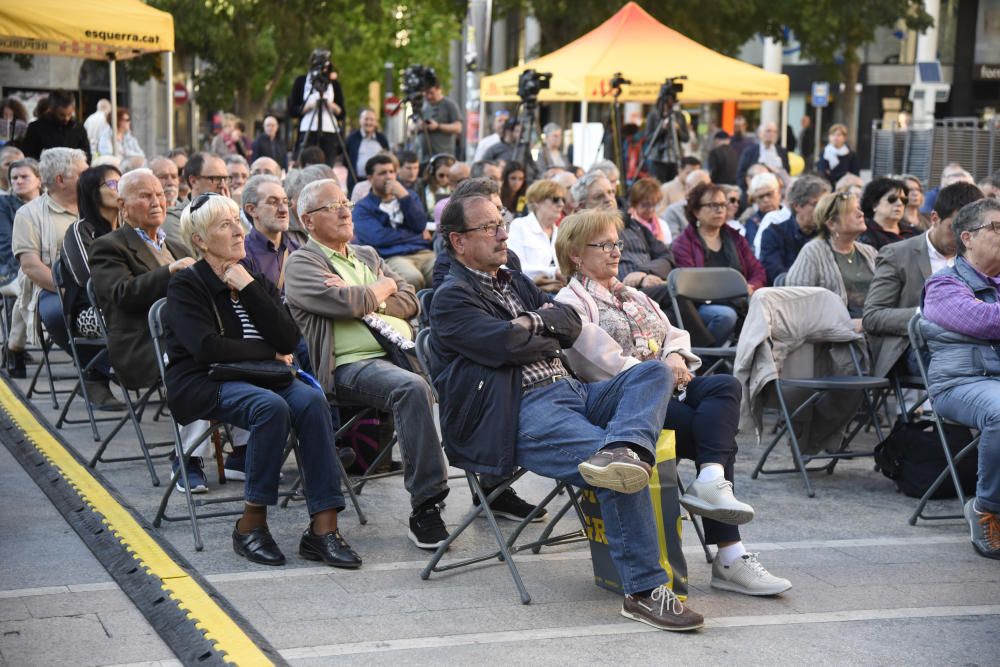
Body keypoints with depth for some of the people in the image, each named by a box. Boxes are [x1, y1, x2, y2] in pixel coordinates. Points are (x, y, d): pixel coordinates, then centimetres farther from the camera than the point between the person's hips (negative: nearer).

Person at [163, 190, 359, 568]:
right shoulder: (186, 287, -2)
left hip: (256, 378, 5)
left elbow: (289, 340, 0)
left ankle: (323, 528, -30)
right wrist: (269, 353, -8)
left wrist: (249, 288, -7)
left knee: (312, 400, -26)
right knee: (271, 406, -34)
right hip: (202, 385, -5)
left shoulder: (256, 281, 15)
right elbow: (206, 347, -17)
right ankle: (250, 526, -22)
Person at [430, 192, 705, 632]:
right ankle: (644, 590, -23)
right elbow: (507, 345, -13)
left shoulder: (516, 283, 28)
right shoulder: (452, 299, 2)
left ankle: (623, 448, -45)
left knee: (654, 372, -13)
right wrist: (553, 336, 6)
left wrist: (536, 321, -3)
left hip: (571, 392, 9)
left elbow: (571, 323, 16)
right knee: (622, 475, -28)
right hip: (524, 413, -9)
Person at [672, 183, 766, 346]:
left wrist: (750, 288, -7)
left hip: (739, 302, 4)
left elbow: (759, 272, 17)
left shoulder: (735, 239, 25)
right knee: (726, 315, -38)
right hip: (704, 305, -3)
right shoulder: (683, 243, 10)